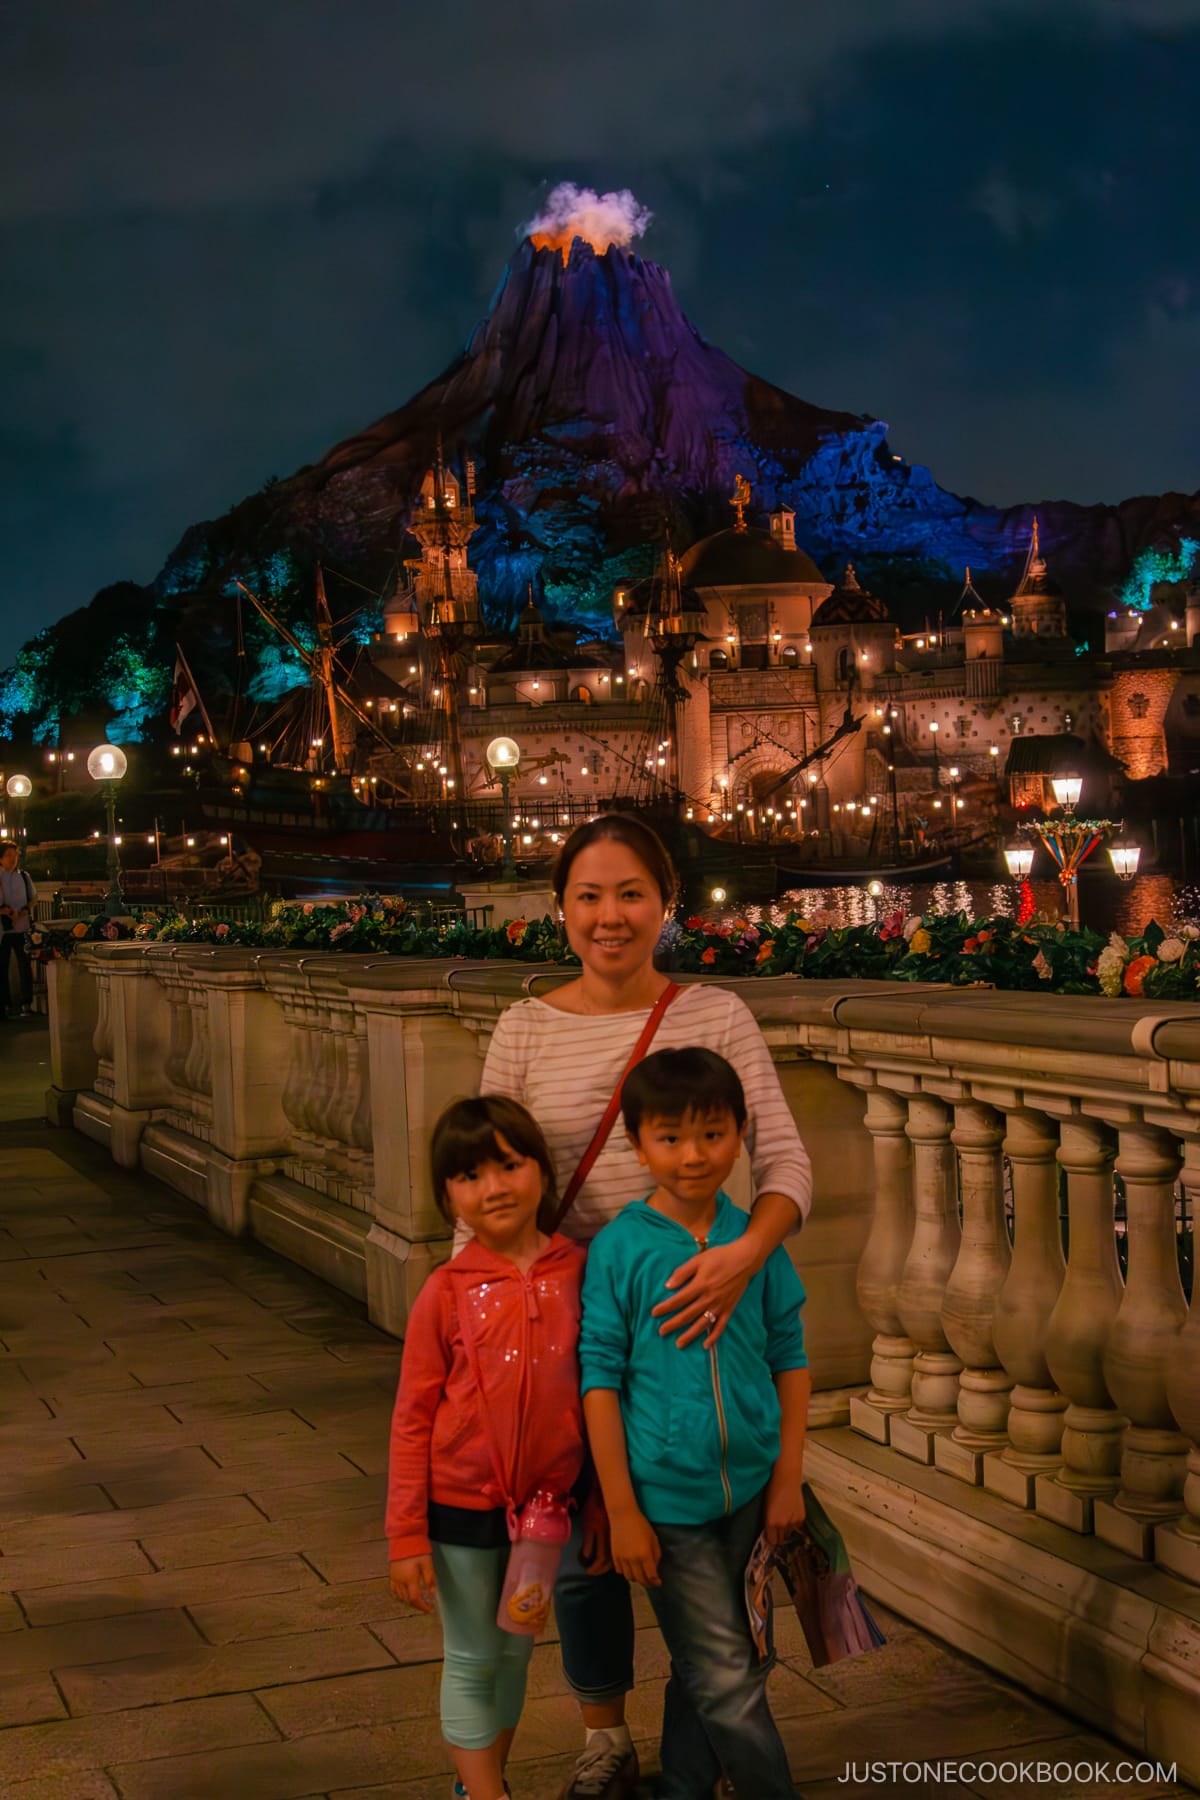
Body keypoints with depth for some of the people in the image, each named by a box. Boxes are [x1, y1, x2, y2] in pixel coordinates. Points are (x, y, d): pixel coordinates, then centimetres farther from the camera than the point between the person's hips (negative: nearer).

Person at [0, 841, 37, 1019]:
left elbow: (33, 896, 14)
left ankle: (26, 1003, 6)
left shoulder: (24, 876, 7)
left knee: (24, 964, 1)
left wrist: (27, 909, -4)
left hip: (22, 926, 1)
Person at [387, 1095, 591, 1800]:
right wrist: (407, 1537, -8)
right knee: (472, 1660, 9)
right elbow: (412, 1419, -8)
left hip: (547, 1502, 3)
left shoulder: (579, 1271, -8)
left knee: (516, 1653, 20)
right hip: (464, 1506, -3)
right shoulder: (447, 1292, -13)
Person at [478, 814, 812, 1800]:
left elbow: (786, 1162, -10)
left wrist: (743, 1254, -28)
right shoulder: (526, 1029, -2)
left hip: (692, 1304, -1)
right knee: (581, 1543, 12)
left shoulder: (716, 1016, -5)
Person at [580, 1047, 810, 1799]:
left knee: (703, 1673, 17)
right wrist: (622, 1511, -9)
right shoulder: (619, 1249, -10)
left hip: (750, 1489, 3)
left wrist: (789, 1479, 2)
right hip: (668, 1498, -3)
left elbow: (791, 1360, 5)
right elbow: (600, 1381, -9)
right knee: (728, 1683, -1)